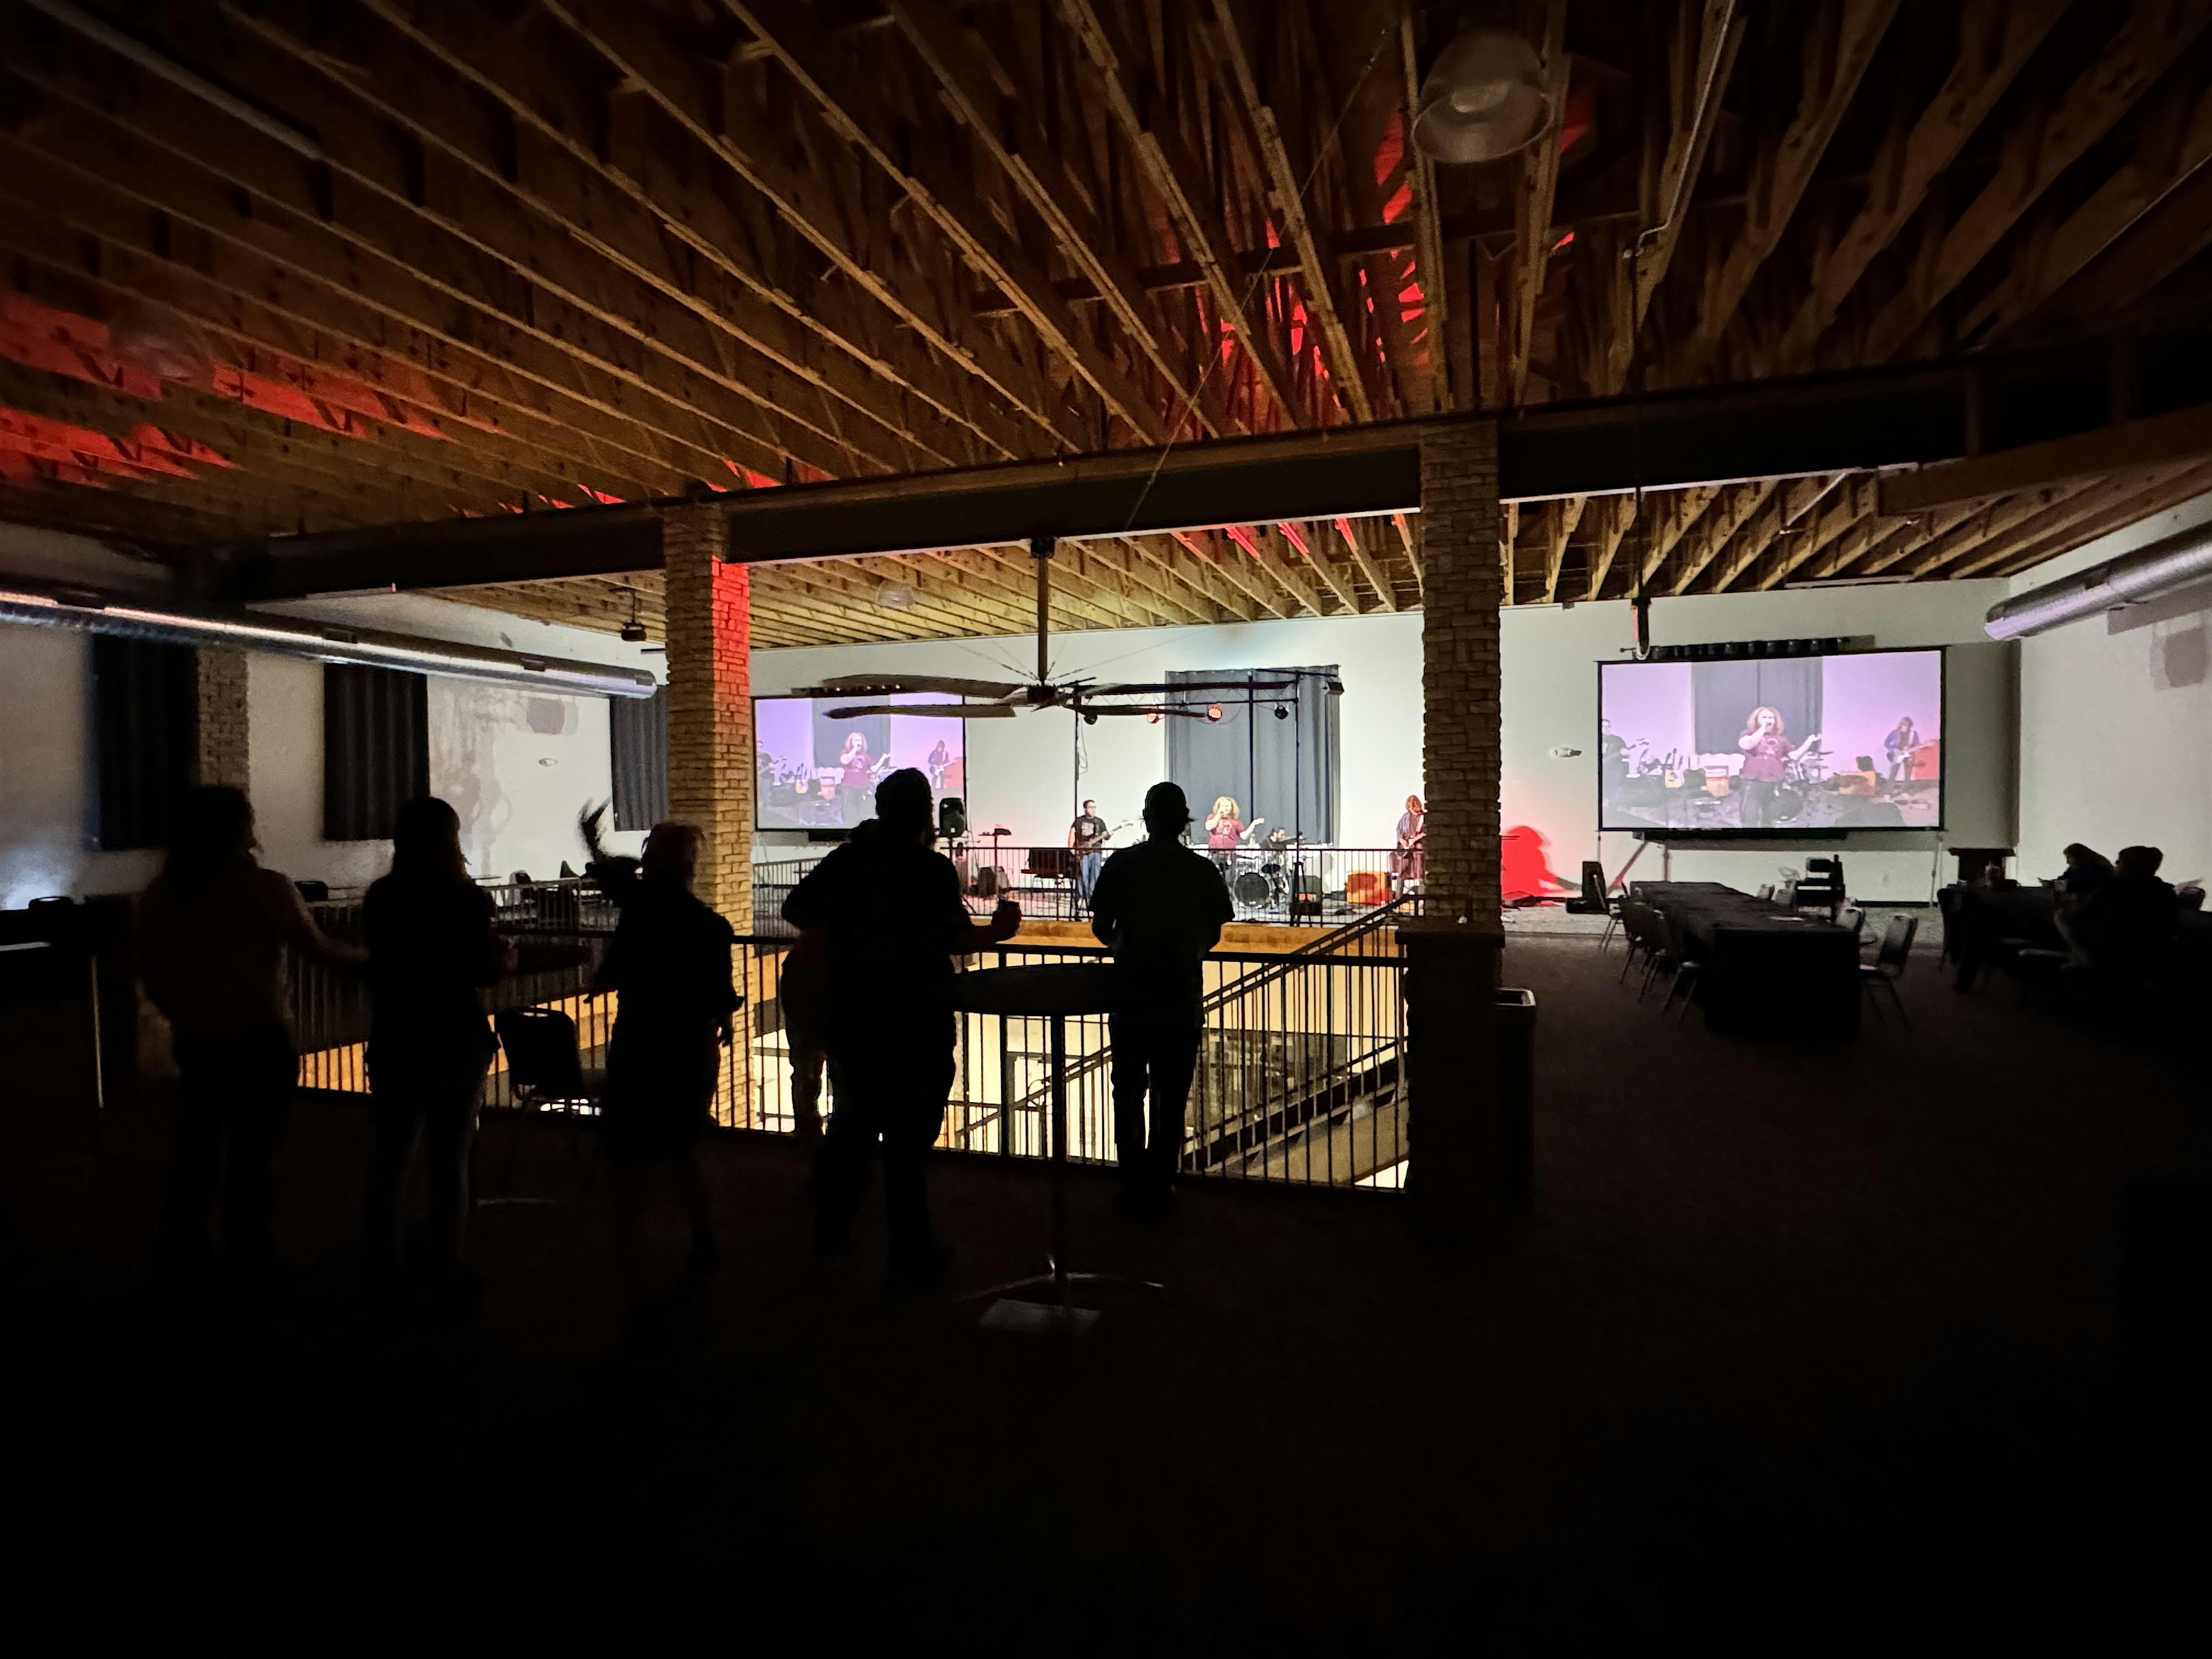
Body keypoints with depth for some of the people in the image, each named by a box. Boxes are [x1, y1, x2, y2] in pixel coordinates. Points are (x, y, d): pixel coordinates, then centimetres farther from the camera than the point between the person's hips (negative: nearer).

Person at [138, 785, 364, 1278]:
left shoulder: (157, 895, 1)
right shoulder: (265, 888, -16)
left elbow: (153, 977, 7)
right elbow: (319, 950, -9)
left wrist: (187, 1017, 21)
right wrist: (369, 958, 7)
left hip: (195, 1041, 5)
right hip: (259, 1039, -5)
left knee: (197, 1144, 19)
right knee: (254, 1150, 6)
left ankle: (184, 1245, 28)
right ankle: (249, 1252, 15)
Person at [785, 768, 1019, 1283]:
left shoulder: (846, 859, 2)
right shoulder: (932, 868, -14)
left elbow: (796, 909, 7)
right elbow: (954, 938, -20)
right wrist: (998, 930, -4)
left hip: (851, 1017, 5)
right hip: (914, 1023, -5)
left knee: (852, 1123, 21)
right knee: (906, 1136, 4)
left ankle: (830, 1233, 35)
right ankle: (911, 1256, 14)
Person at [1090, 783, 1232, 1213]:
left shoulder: (1121, 865, -5)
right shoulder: (1202, 870, -4)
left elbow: (1101, 927, -3)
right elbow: (1212, 935, 2)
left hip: (1131, 992, 0)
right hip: (1182, 996, 0)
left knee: (1129, 1093, 13)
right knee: (1171, 1097, 10)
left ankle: (1134, 1187, 17)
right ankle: (1159, 1187, 15)